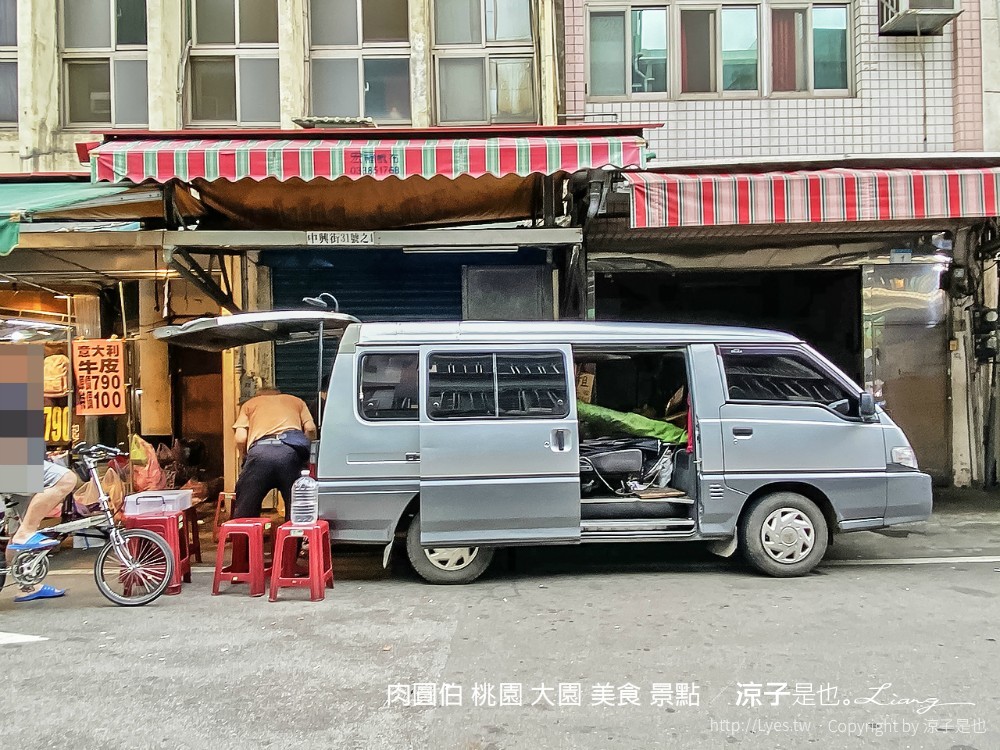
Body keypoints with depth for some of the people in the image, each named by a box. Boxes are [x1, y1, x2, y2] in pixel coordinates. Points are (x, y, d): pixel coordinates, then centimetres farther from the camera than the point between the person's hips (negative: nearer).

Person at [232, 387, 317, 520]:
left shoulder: (250, 403, 34)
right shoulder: (296, 400, 37)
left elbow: (240, 438, 16)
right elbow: (310, 428, 18)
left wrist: (247, 457, 33)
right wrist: (305, 454, 31)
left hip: (260, 450, -1)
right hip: (292, 450, 1)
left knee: (243, 514, 3)